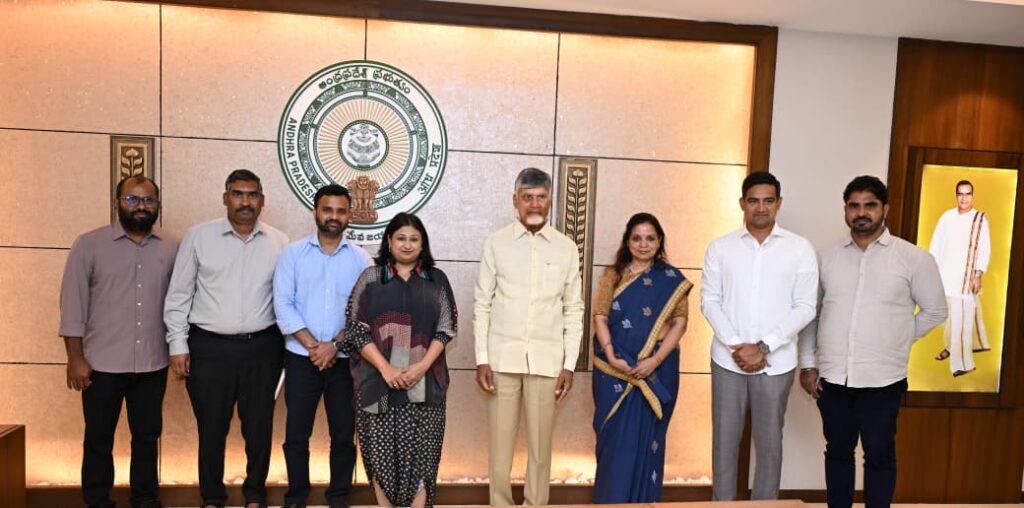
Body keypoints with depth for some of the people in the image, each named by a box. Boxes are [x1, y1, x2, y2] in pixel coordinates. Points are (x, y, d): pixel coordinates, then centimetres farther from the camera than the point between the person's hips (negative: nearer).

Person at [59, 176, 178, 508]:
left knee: (147, 435, 13)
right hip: (103, 363, -2)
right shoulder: (89, 244, -4)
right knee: (99, 438, 11)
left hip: (153, 363, 2)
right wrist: (75, 358, -7)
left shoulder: (173, 247, 2)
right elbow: (73, 304, -4)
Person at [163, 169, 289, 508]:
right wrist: (178, 345, -1)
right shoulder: (198, 236, -1)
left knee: (259, 425, 11)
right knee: (211, 426, 10)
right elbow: (179, 295, 2)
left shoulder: (279, 242, 2)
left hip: (262, 347, 1)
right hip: (210, 347, -1)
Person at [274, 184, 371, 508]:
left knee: (343, 433, 7)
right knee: (297, 432, 7)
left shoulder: (361, 259, 3)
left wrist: (334, 345, -14)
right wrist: (312, 345, -12)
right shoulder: (293, 253, 3)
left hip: (345, 359, 0)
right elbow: (282, 304, -5)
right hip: (301, 357, 0)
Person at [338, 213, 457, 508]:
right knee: (381, 451, 5)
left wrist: (422, 366, -11)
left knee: (420, 453, 0)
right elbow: (357, 329, -2)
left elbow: (446, 329, 3)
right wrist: (385, 368, -13)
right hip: (378, 381, 0)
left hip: (424, 383, 1)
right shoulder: (370, 278, 4)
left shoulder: (436, 280, 7)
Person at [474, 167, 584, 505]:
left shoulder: (567, 249, 4)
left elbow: (573, 311, 6)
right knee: (500, 441, 7)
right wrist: (482, 360, -4)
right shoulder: (496, 243, 1)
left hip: (547, 360, 1)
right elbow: (482, 305, 1)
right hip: (502, 358, 0)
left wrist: (569, 365, 1)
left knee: (540, 443, 8)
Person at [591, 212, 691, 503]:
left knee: (647, 436, 8)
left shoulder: (672, 279, 3)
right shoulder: (612, 275, 5)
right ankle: (611, 498, 20)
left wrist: (655, 360, -14)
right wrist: (611, 356, -15)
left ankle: (644, 500, 23)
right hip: (614, 369, 0)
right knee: (614, 436, 5)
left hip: (658, 371, 0)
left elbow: (679, 322, -2)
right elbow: (600, 317, -1)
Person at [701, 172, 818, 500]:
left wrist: (763, 347, -12)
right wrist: (735, 346, -12)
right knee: (724, 439, 10)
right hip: (727, 359, 1)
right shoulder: (720, 247, 2)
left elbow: (805, 308, -4)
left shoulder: (800, 249, -1)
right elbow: (709, 301, 0)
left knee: (769, 442, 9)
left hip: (776, 362, -1)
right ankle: (722, 504, 25)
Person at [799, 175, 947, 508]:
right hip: (832, 376, 3)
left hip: (883, 380, -3)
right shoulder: (826, 258, 5)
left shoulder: (914, 258, -3)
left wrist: (896, 342, 2)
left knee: (879, 455, 7)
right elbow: (811, 313, 9)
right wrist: (807, 363, 5)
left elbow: (935, 312, 6)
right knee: (838, 451, 15)